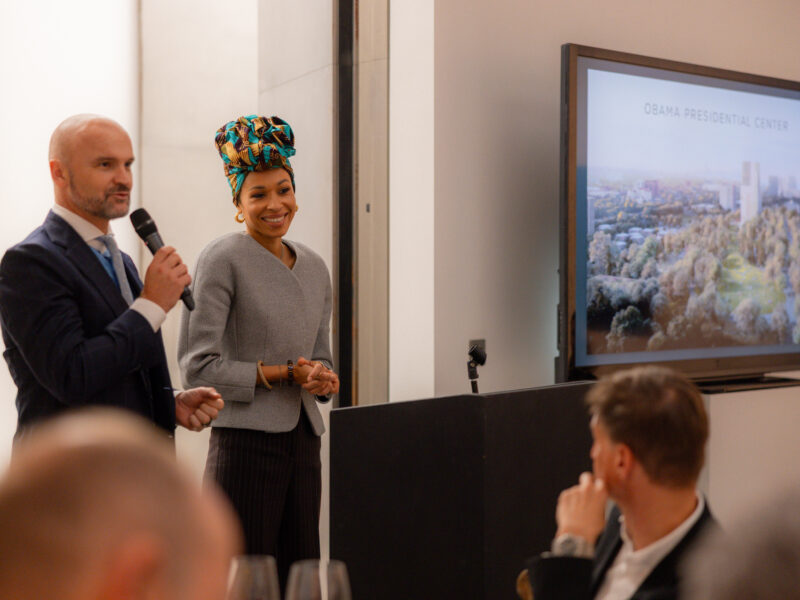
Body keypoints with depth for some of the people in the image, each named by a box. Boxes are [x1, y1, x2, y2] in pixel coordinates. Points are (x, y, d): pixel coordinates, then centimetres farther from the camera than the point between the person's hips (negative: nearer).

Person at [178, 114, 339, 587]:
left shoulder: (315, 267, 13)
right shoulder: (223, 258, -7)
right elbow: (198, 365, -12)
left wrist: (323, 378, 0)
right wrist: (281, 374, -13)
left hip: (304, 442, 6)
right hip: (246, 442, -6)